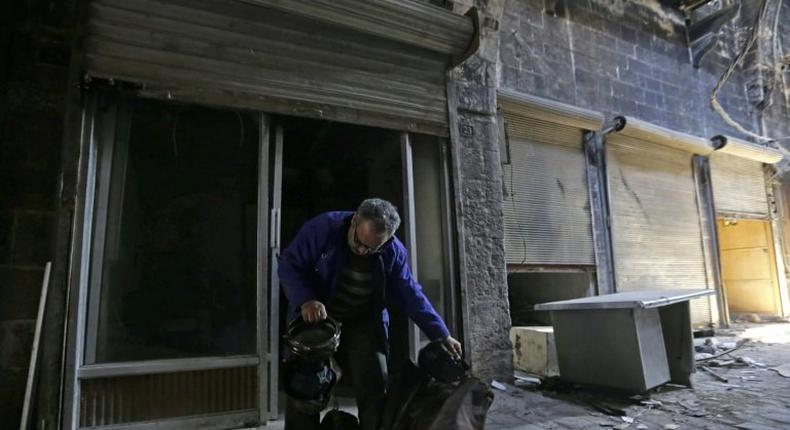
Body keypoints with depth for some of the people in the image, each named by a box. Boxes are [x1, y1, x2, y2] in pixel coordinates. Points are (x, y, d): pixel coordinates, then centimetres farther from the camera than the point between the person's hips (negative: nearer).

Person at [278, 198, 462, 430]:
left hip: (362, 324, 2)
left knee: (375, 389, -4)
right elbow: (288, 263, -15)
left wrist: (442, 335, -4)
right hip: (313, 320, -1)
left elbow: (411, 296, -1)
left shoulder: (394, 252, -9)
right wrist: (305, 300, -32)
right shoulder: (324, 227, -19)